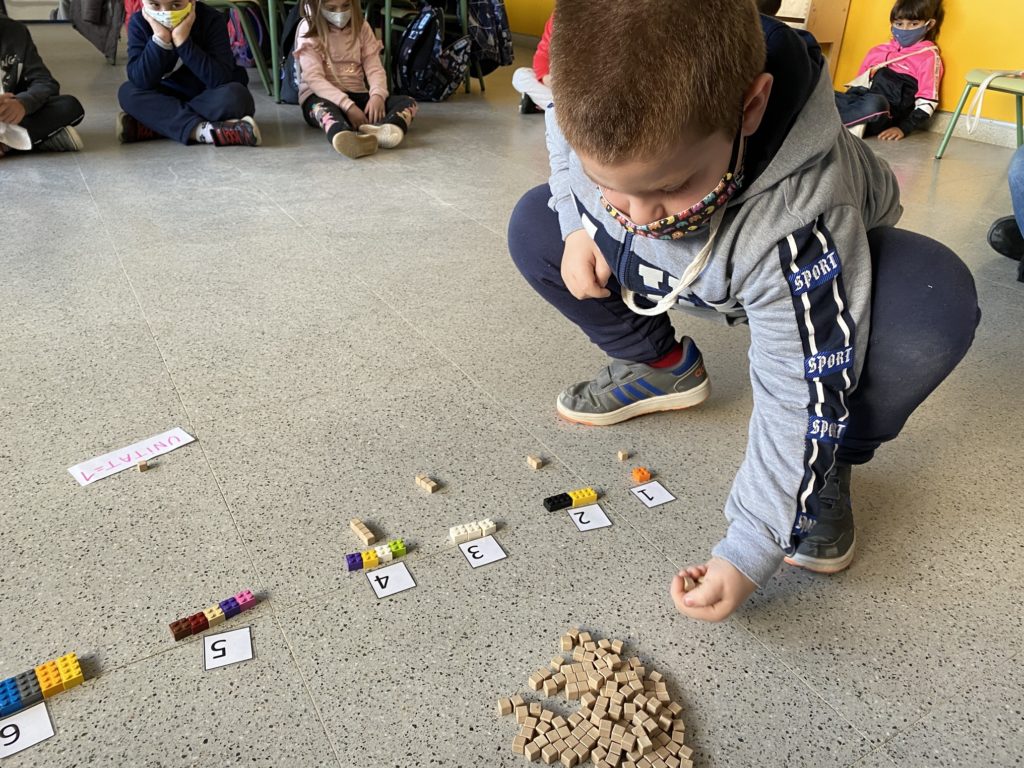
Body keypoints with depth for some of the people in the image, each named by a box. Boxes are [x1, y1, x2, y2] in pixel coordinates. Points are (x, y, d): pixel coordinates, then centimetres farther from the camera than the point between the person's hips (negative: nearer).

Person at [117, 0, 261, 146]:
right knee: (128, 92, -21)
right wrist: (160, 38, -35)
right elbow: (140, 81, -26)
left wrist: (182, 41, -37)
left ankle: (152, 125, -24)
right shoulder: (139, 22, -13)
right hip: (170, 96, 2)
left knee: (235, 96, -33)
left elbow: (221, 79, -32)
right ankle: (203, 131, -35)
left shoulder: (211, 20, -20)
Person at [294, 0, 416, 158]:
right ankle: (345, 137, -76)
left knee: (408, 103, -20)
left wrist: (378, 95, -23)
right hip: (320, 96, -4)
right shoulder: (308, 30, -5)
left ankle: (381, 129, -56)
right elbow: (314, 78, -16)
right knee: (322, 108, -40)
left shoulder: (361, 27, 8)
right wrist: (348, 106, -30)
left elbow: (374, 68, 1)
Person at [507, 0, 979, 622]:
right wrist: (580, 222, -18)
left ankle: (826, 467, -9)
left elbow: (801, 398, -36)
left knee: (934, 307, -38)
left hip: (823, 273, -4)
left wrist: (748, 554, -34)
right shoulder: (608, 115, -30)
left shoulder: (800, 224, -44)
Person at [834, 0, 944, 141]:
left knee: (874, 103, -39)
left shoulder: (928, 56, 5)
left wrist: (903, 129, -15)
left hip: (885, 118, -6)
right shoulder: (878, 51, 21)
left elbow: (927, 102, -4)